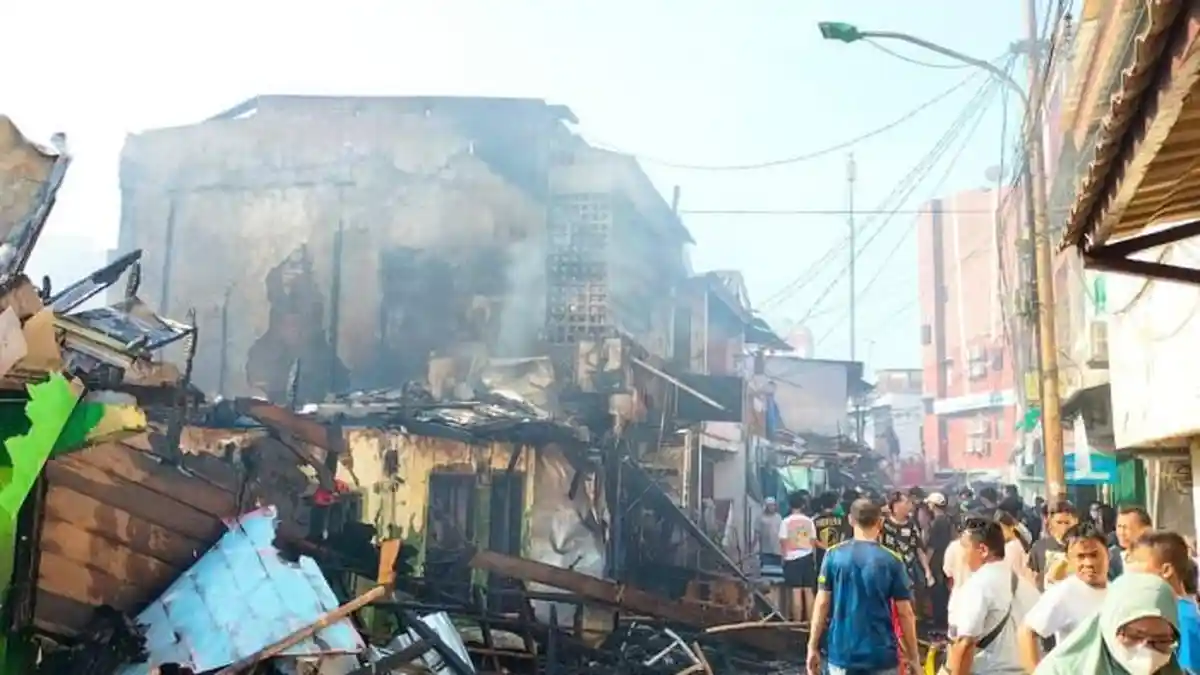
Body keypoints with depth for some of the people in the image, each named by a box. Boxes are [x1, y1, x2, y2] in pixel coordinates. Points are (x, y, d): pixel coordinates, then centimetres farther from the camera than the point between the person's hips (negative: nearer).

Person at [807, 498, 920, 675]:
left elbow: (822, 604, -3)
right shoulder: (891, 561, -6)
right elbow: (905, 613, -4)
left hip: (841, 652, 1)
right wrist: (913, 655, 6)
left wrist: (813, 647, 4)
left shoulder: (834, 555, -3)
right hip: (880, 654, -1)